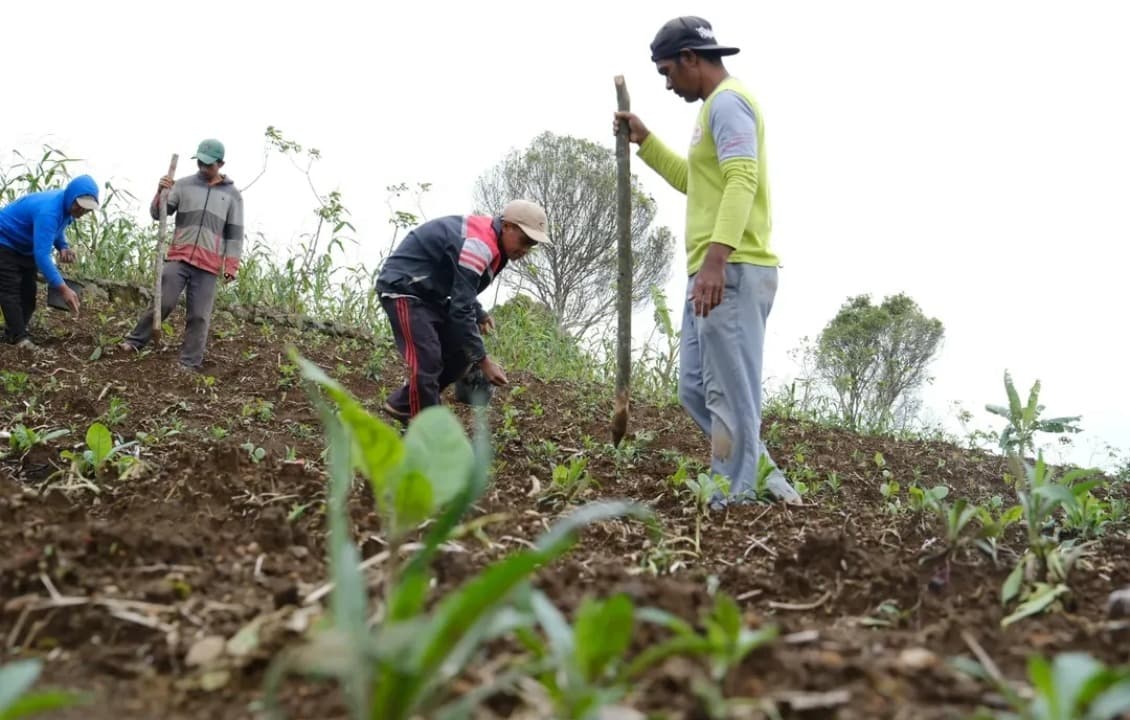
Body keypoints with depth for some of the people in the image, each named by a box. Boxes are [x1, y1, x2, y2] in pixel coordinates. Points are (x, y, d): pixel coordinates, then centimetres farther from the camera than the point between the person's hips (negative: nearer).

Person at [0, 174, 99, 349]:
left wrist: (63, 247, -13)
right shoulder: (48, 210, -39)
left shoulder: (68, 206, -10)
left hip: (26, 248, 9)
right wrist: (63, 289, -48)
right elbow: (42, 254, -43)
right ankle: (19, 337, -16)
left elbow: (57, 231, 11)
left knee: (27, 292, 8)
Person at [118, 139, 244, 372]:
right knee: (163, 303, -6)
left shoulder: (232, 195, 7)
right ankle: (134, 341, 10)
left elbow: (235, 234, 6)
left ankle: (189, 364, 4)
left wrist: (231, 266, -1)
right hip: (178, 257, 1)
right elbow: (157, 213, 5)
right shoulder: (184, 185, 7)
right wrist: (161, 192, -15)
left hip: (208, 265, 0)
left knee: (198, 316, 0)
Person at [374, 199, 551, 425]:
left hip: (428, 294, 10)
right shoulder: (478, 245, -27)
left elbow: (460, 291, 17)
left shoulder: (487, 237, 5)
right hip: (402, 289, -10)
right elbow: (461, 309, -27)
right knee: (427, 361, -18)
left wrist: (479, 314, 0)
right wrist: (483, 360, -23)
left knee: (461, 354, 6)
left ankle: (402, 405, 16)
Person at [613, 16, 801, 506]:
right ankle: (763, 479, 17)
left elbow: (741, 182, -22)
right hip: (712, 273, 11)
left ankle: (733, 504, -4)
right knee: (696, 390, 12)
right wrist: (645, 141, 27)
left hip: (732, 271, -11)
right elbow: (693, 180, 37)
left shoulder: (727, 101, -7)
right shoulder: (718, 106, 25)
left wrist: (716, 258, -33)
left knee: (730, 396, -8)